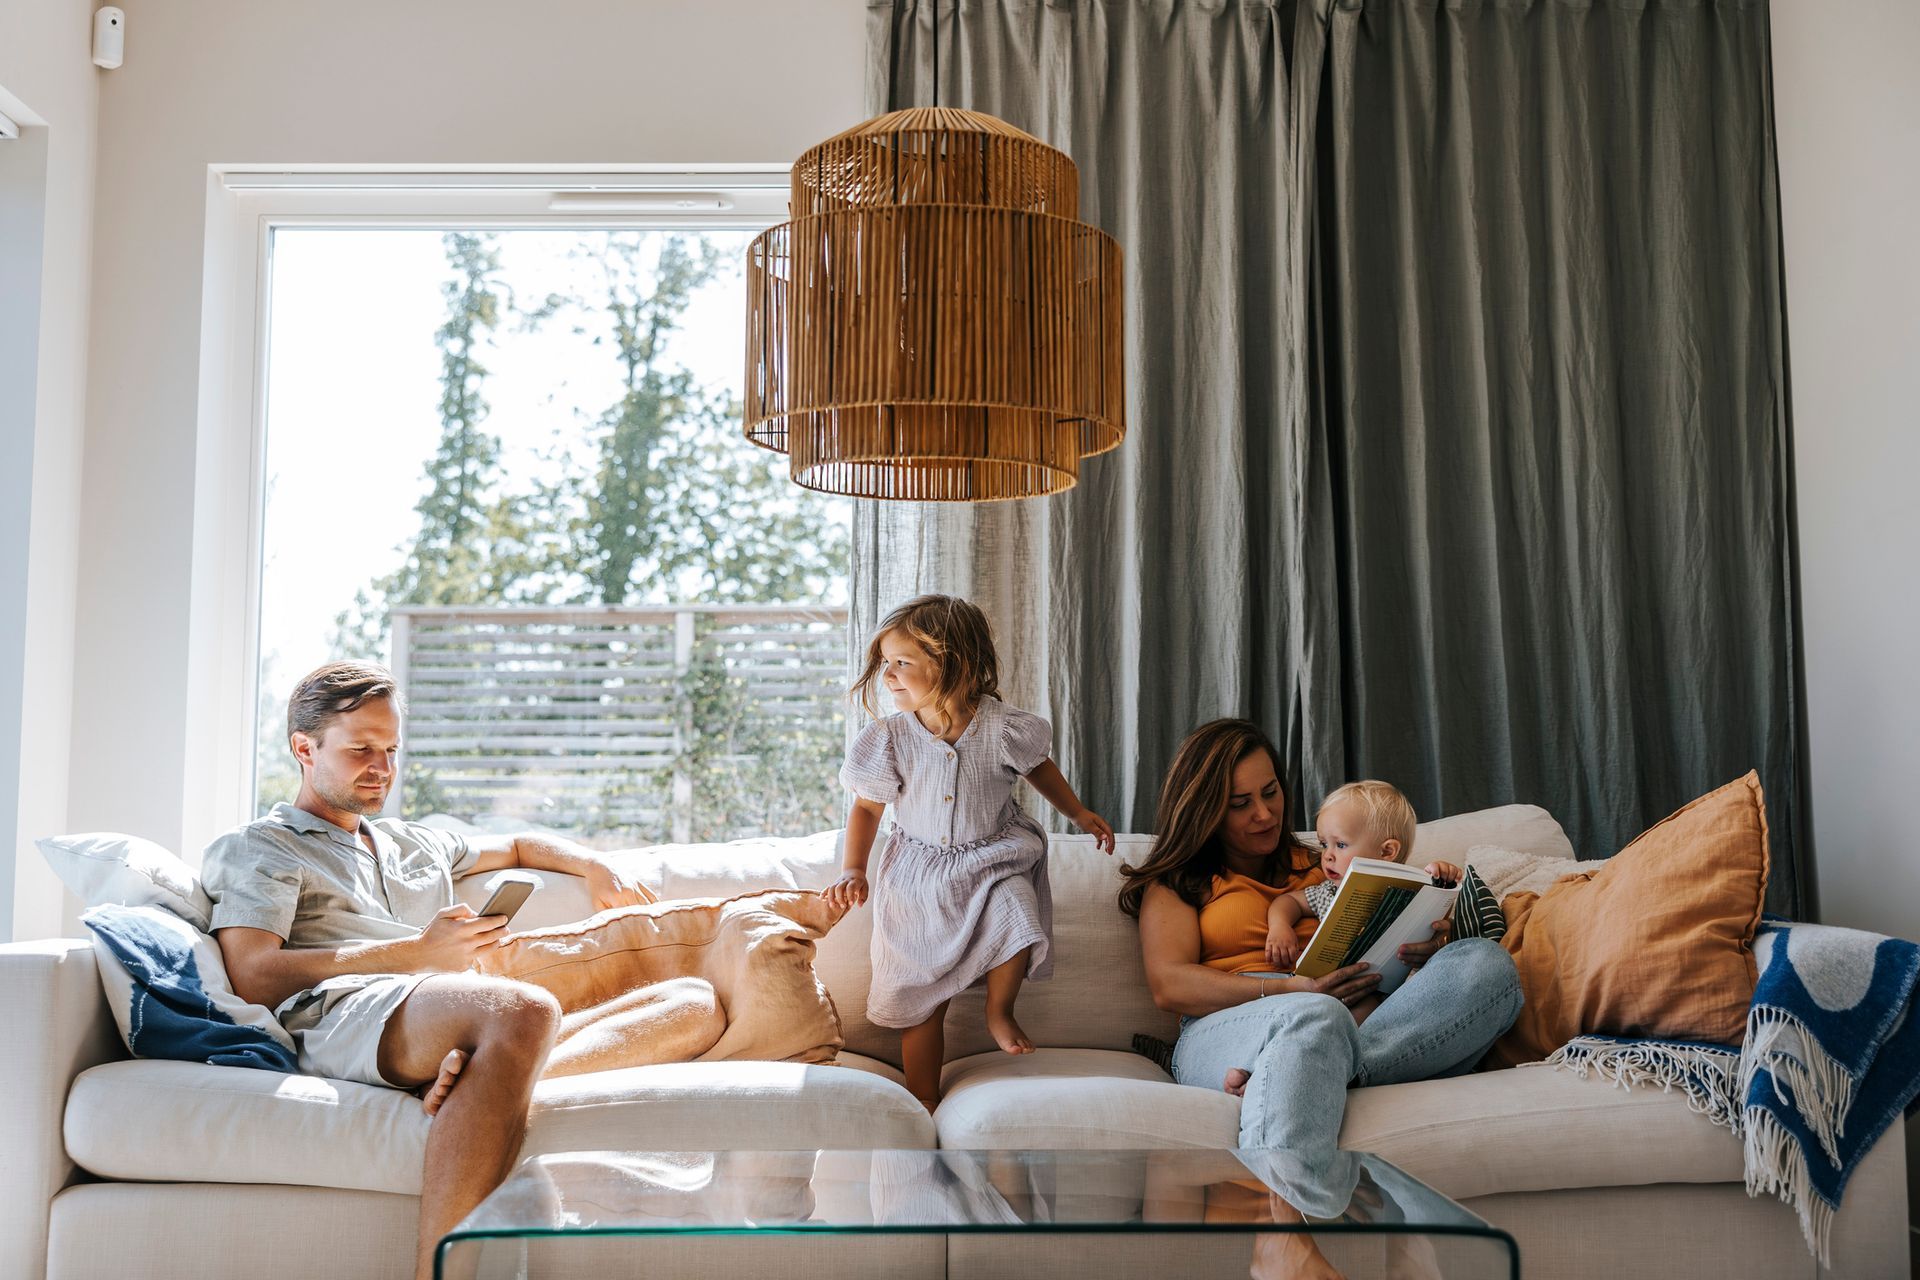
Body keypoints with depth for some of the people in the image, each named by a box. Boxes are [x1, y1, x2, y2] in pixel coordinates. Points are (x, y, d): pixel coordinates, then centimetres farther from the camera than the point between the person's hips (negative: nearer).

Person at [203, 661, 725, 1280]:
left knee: (695, 1002, -9)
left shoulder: (414, 843, 38)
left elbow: (519, 846, 51)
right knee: (524, 1008, -41)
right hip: (340, 1016, -7)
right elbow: (254, 977, 0)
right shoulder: (253, 849, 17)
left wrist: (595, 866, 27)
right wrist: (420, 953, -3)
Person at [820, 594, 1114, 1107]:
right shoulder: (889, 741, -14)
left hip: (995, 859, 0)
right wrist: (852, 871, -12)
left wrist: (1079, 814, 13)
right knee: (921, 999, 3)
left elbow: (1039, 767, 7)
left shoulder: (1002, 728, -15)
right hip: (919, 871, 1)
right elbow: (866, 808, -1)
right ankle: (925, 1103, 21)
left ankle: (999, 1010, 2)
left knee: (1018, 927, -30)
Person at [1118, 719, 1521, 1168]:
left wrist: (1426, 950, 1)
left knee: (1487, 962, -22)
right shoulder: (1175, 883, 20)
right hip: (1224, 1027, -4)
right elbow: (1169, 987, 3)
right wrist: (1289, 990, -12)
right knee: (1316, 1017, -42)